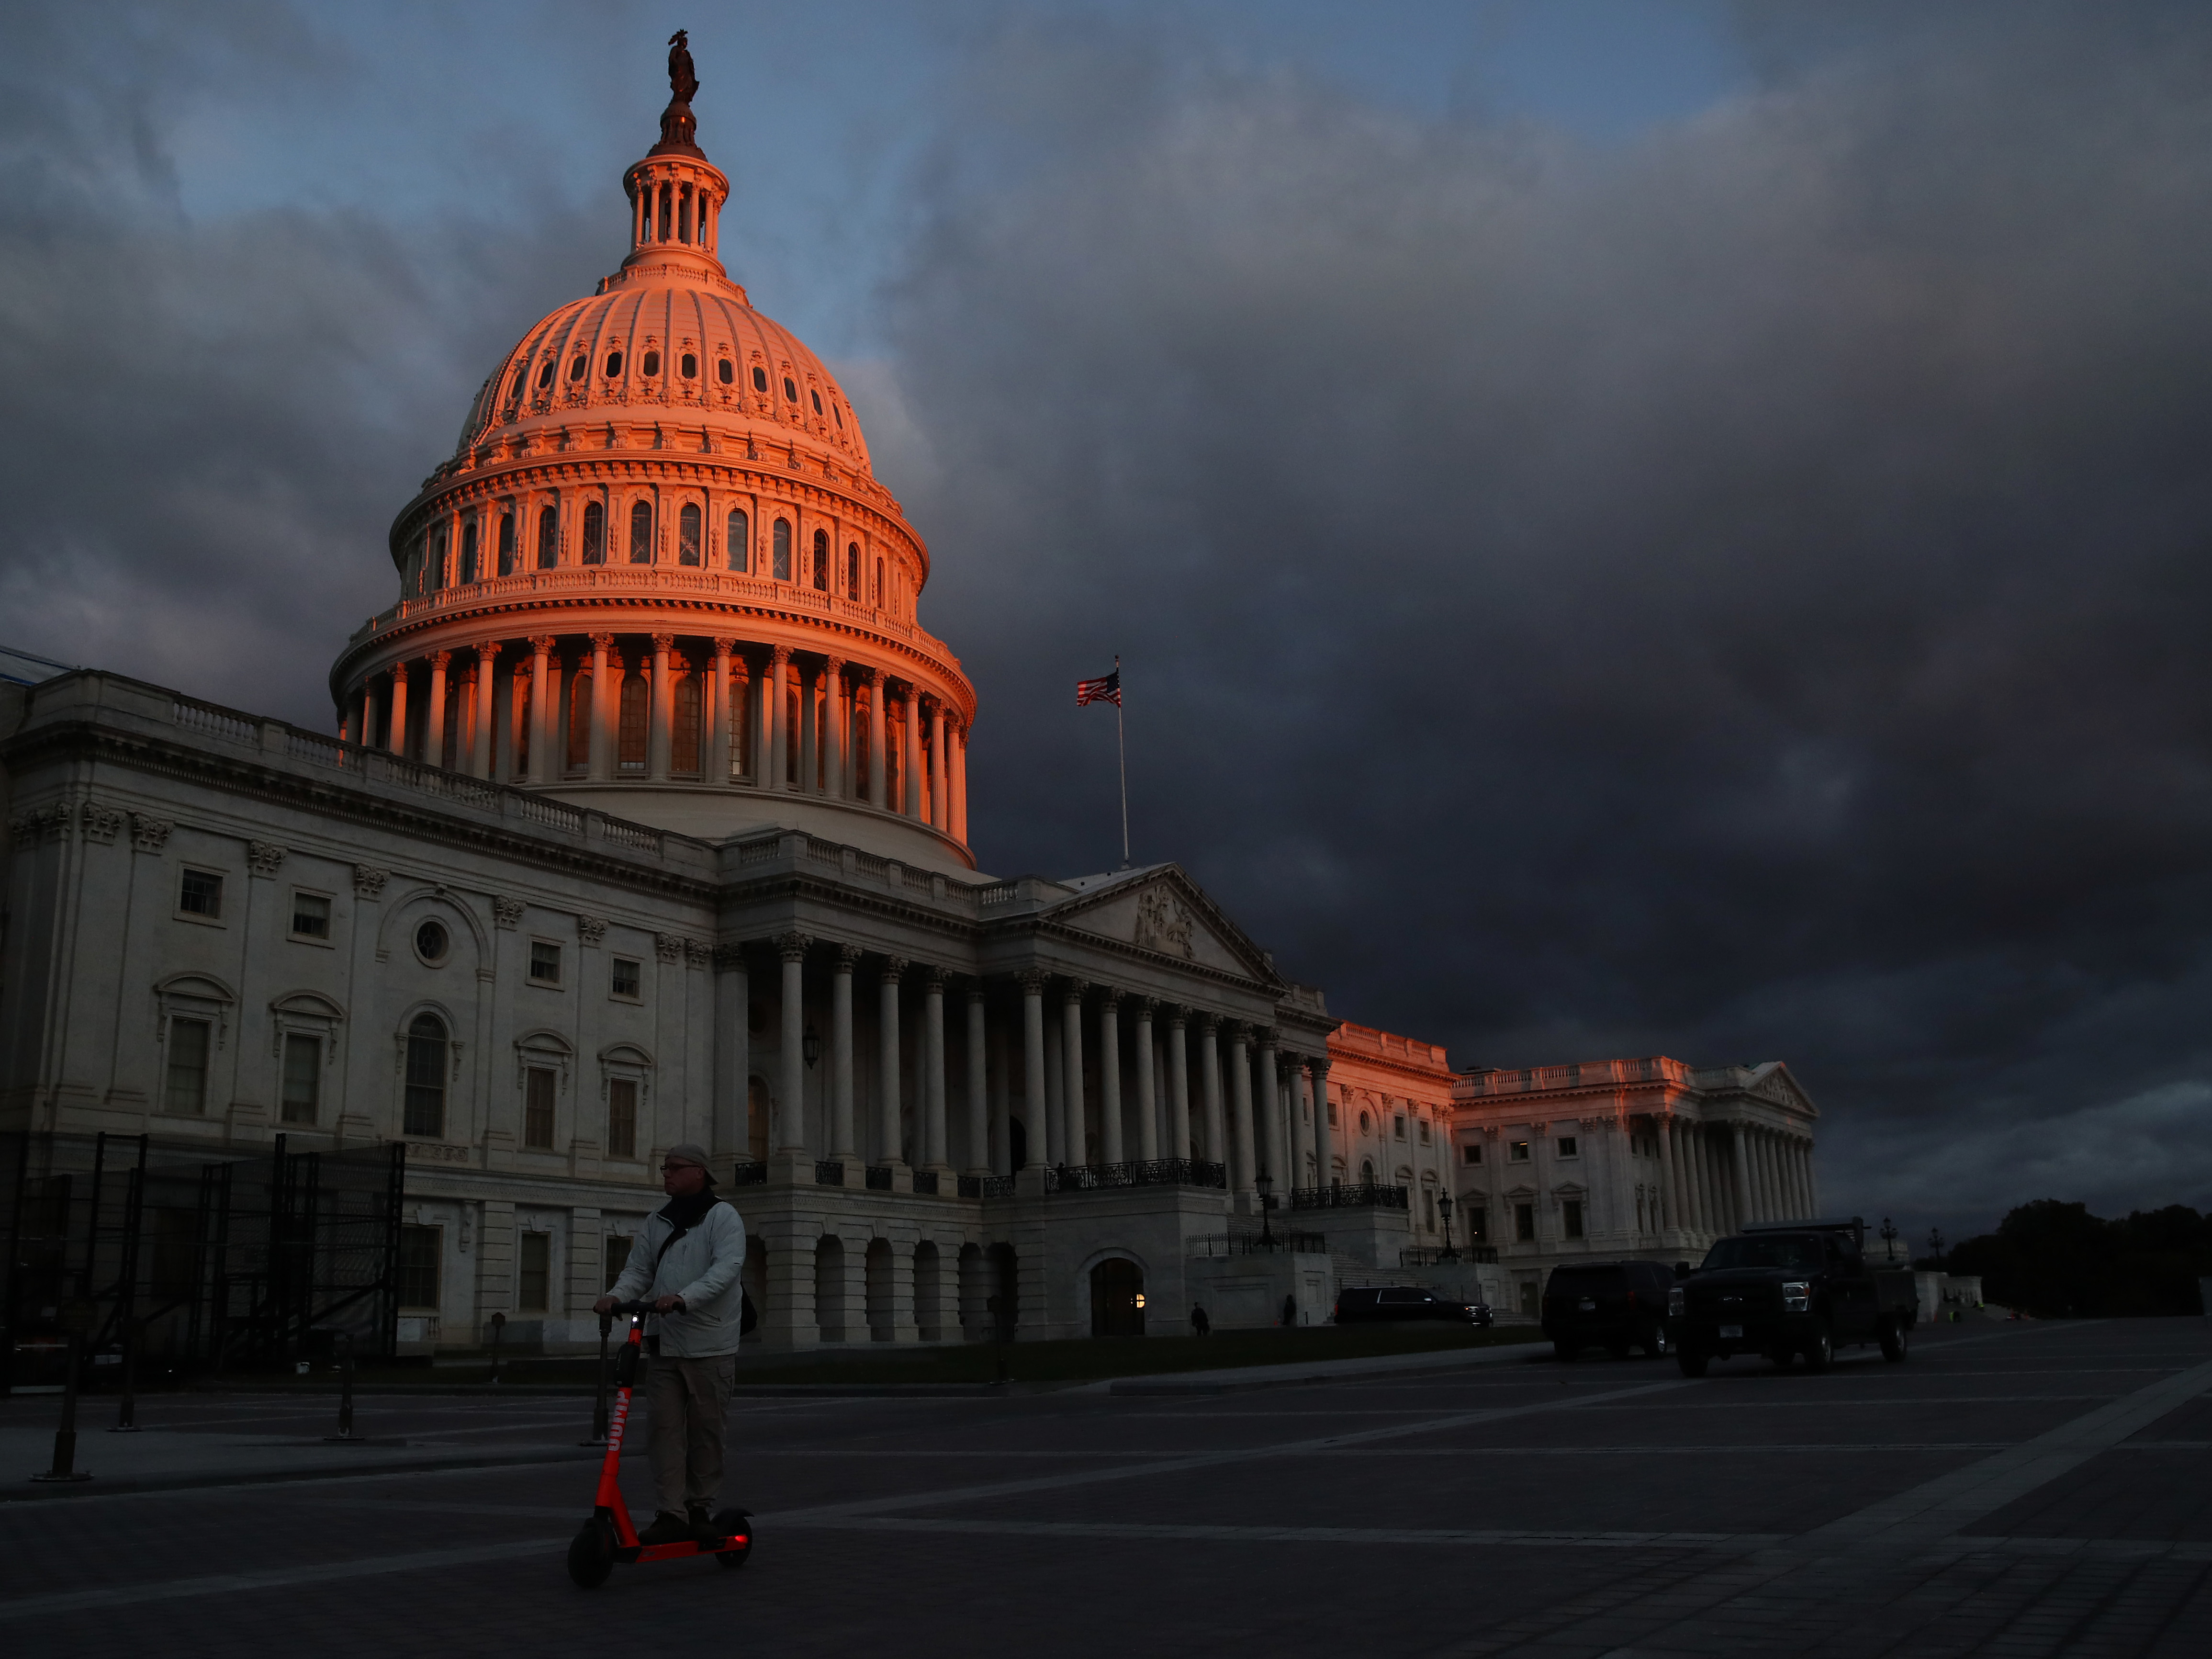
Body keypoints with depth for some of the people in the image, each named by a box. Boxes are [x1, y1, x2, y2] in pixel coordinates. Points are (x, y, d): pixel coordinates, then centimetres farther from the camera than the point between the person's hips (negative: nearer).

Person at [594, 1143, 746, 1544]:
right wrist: (616, 1296, -9)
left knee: (705, 1430, 3)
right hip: (664, 1341, 5)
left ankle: (701, 1511, 15)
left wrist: (682, 1298, -31)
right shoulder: (657, 1222, 15)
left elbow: (726, 1269, -18)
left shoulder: (722, 1217, -5)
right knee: (665, 1427, 0)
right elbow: (640, 1270, 13)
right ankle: (670, 1514, 2)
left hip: (709, 1344, -5)